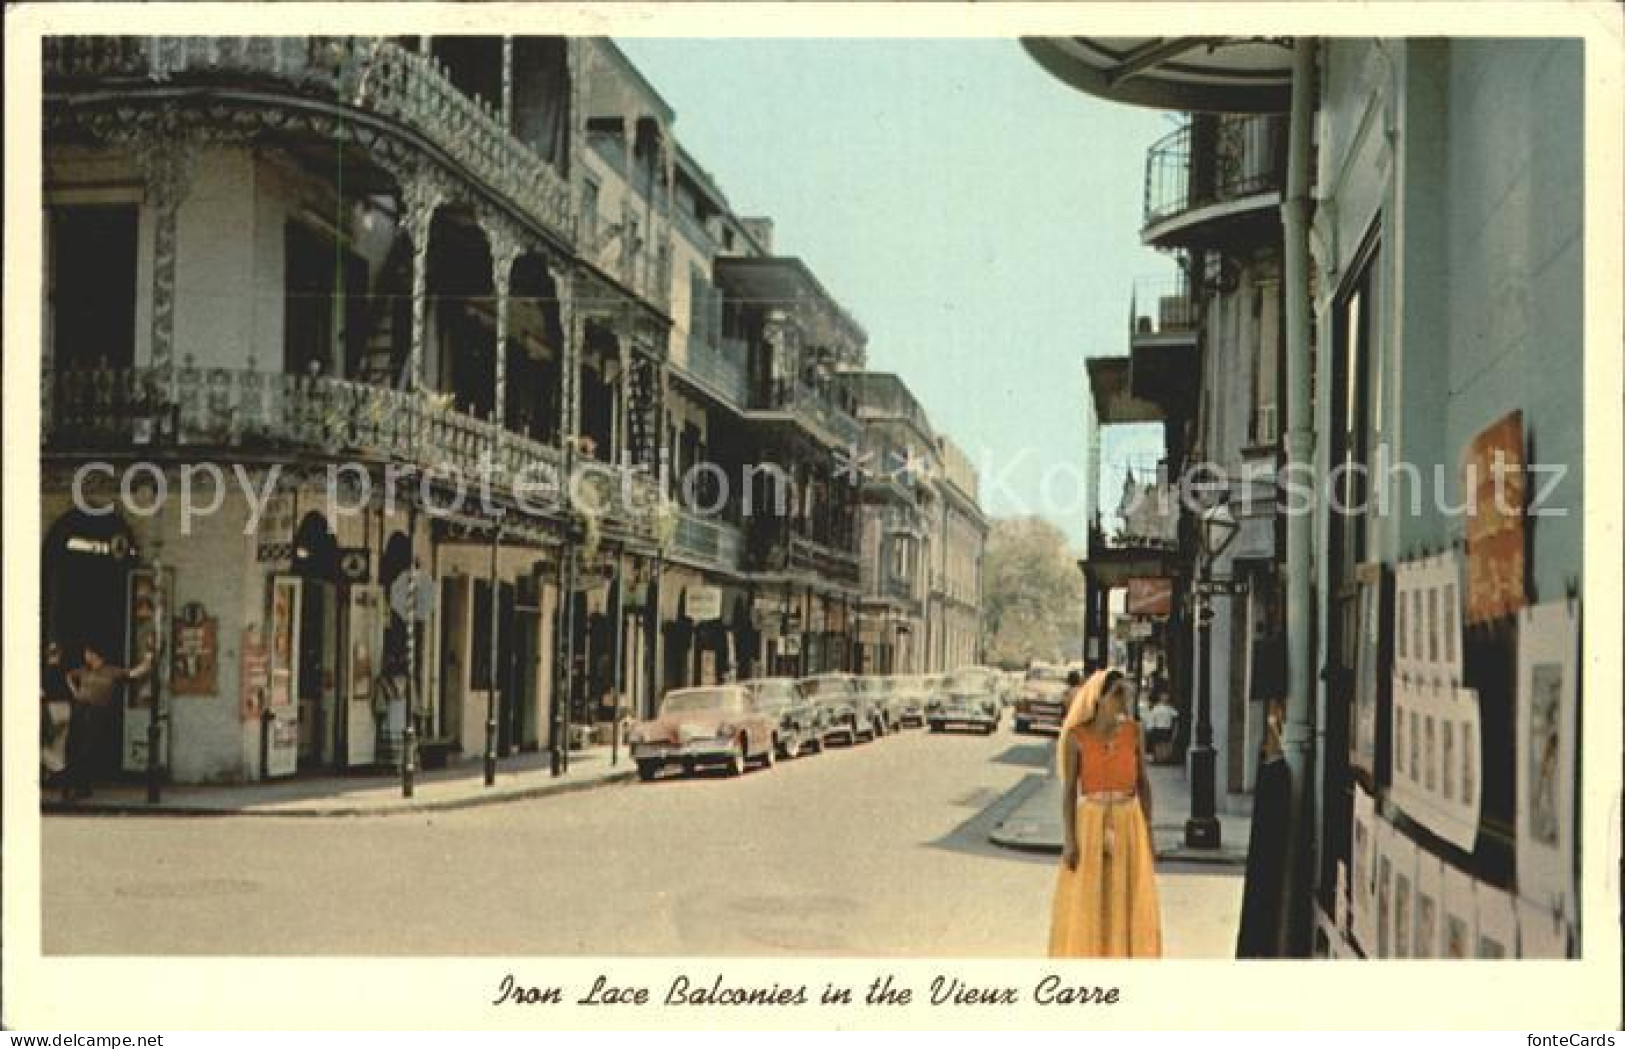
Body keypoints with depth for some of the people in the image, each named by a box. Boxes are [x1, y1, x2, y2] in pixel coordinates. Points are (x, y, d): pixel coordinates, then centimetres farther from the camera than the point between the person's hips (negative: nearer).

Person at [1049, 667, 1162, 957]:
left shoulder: (1132, 730, 1)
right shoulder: (1076, 736, -6)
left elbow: (1142, 782, 6)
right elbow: (1068, 790, -5)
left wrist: (1148, 833, 2)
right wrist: (1069, 841, -11)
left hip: (1128, 827, 2)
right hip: (1090, 828, -2)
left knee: (1130, 908, 4)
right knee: (1083, 910, 0)